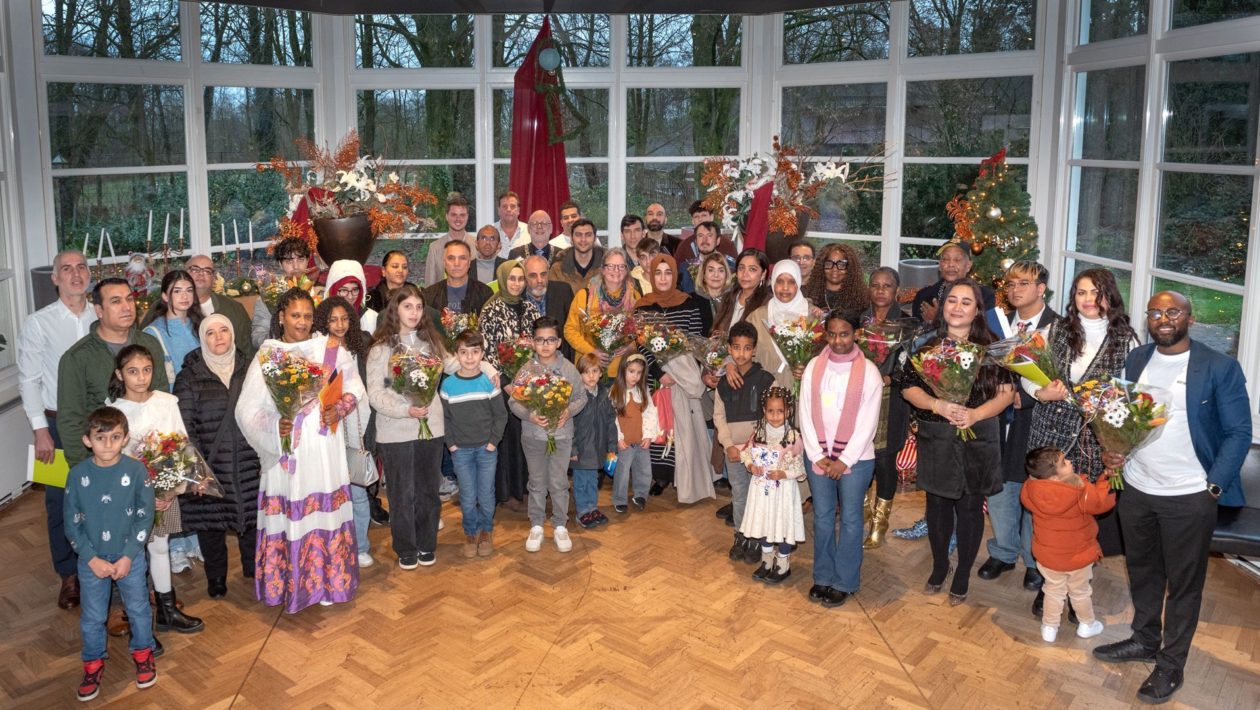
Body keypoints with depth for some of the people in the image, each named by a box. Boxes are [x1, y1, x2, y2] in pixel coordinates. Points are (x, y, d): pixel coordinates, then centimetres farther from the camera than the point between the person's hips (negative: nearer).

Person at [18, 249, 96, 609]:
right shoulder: (38, 323, -6)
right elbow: (29, 380, -4)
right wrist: (40, 430, -8)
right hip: (58, 423, -2)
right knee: (60, 501, 7)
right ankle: (69, 575, 23)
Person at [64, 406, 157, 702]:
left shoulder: (136, 470, -15)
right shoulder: (78, 474, -12)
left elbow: (145, 517, -10)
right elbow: (71, 522, -5)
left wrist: (127, 557, -14)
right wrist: (92, 559, -11)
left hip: (130, 558, -1)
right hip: (92, 561, 1)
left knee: (138, 609, 14)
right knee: (92, 617, 14)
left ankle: (142, 653, 38)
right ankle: (93, 664, 37)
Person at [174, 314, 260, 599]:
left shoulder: (248, 369, 6)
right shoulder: (190, 377, -2)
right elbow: (186, 427, -6)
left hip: (249, 463, 2)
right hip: (210, 467, -2)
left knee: (252, 516, 6)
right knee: (211, 521, 8)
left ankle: (254, 569, 28)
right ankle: (216, 577, 28)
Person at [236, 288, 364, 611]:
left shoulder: (330, 350, 5)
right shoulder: (267, 355, 0)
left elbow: (354, 386, 11)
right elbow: (247, 408, -3)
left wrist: (339, 408, -8)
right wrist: (274, 426, -20)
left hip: (325, 450, 1)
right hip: (286, 450, -1)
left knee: (326, 512, 5)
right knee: (288, 517, 2)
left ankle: (326, 581, 18)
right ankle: (288, 582, 16)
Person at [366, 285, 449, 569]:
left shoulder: (430, 342, 6)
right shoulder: (381, 348, -5)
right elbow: (375, 394, -9)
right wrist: (406, 410, -21)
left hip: (430, 426, 3)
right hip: (395, 431, -3)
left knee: (428, 490, 12)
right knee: (402, 493, 7)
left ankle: (427, 545, 28)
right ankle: (406, 549, 23)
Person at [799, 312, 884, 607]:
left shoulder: (868, 371, -6)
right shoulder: (813, 367, 1)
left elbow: (868, 422, -8)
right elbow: (805, 414, 1)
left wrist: (844, 460, -11)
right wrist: (817, 455, -6)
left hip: (855, 458, -3)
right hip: (817, 456, 3)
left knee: (850, 519, 5)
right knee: (822, 517, 11)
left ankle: (844, 582, 16)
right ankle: (822, 576, 23)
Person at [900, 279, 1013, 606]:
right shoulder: (927, 346, 1)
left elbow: (1006, 393, -5)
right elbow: (908, 386, -1)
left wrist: (975, 413, -20)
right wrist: (937, 405, -18)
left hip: (976, 441, -1)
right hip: (935, 440, 2)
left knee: (969, 508, 7)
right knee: (938, 504, 13)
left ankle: (962, 577, 24)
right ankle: (939, 567, 34)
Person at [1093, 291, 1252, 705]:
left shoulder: (1220, 368, -11)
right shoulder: (1136, 360, 4)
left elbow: (1239, 433, -9)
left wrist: (1214, 486, -16)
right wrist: (1112, 450, -5)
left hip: (1189, 498, -5)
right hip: (1136, 489, 5)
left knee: (1183, 584, 10)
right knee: (1142, 572, 21)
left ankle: (1171, 665, 24)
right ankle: (1145, 640, 40)